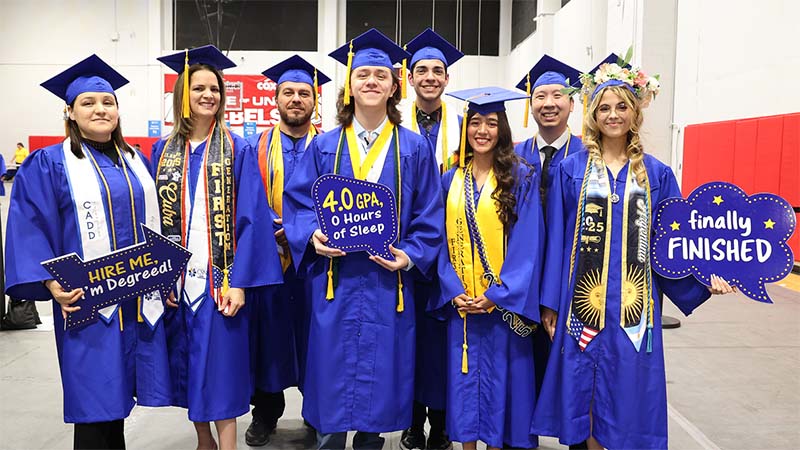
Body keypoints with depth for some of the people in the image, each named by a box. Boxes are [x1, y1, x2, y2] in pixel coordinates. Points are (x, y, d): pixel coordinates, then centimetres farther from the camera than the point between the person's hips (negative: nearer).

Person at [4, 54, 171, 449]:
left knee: (117, 392, 12)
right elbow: (29, 229, -7)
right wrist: (52, 285, -18)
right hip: (86, 301, -5)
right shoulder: (49, 163, -2)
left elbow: (152, 222, 17)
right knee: (96, 401, 0)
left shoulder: (135, 161, 15)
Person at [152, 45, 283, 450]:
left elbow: (250, 218, -8)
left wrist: (238, 281, -15)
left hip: (219, 278, -4)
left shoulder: (237, 150, -3)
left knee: (220, 369, -1)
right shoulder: (164, 151, 7)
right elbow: (154, 216, 7)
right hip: (176, 279, 4)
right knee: (189, 367, 13)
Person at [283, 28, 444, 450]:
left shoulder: (414, 148, 4)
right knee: (334, 370, 6)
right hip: (334, 278, 1)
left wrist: (410, 255, -11)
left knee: (379, 369, 8)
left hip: (387, 280, 0)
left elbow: (429, 214, 2)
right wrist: (313, 235, -12)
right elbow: (297, 199, 6)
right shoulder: (325, 146, 6)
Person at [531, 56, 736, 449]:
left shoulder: (657, 174, 5)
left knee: (629, 394, 7)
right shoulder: (571, 170, 1)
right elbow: (556, 239, 1)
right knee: (587, 393, 7)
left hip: (633, 303, 1)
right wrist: (550, 302, -2)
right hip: (585, 301, -1)